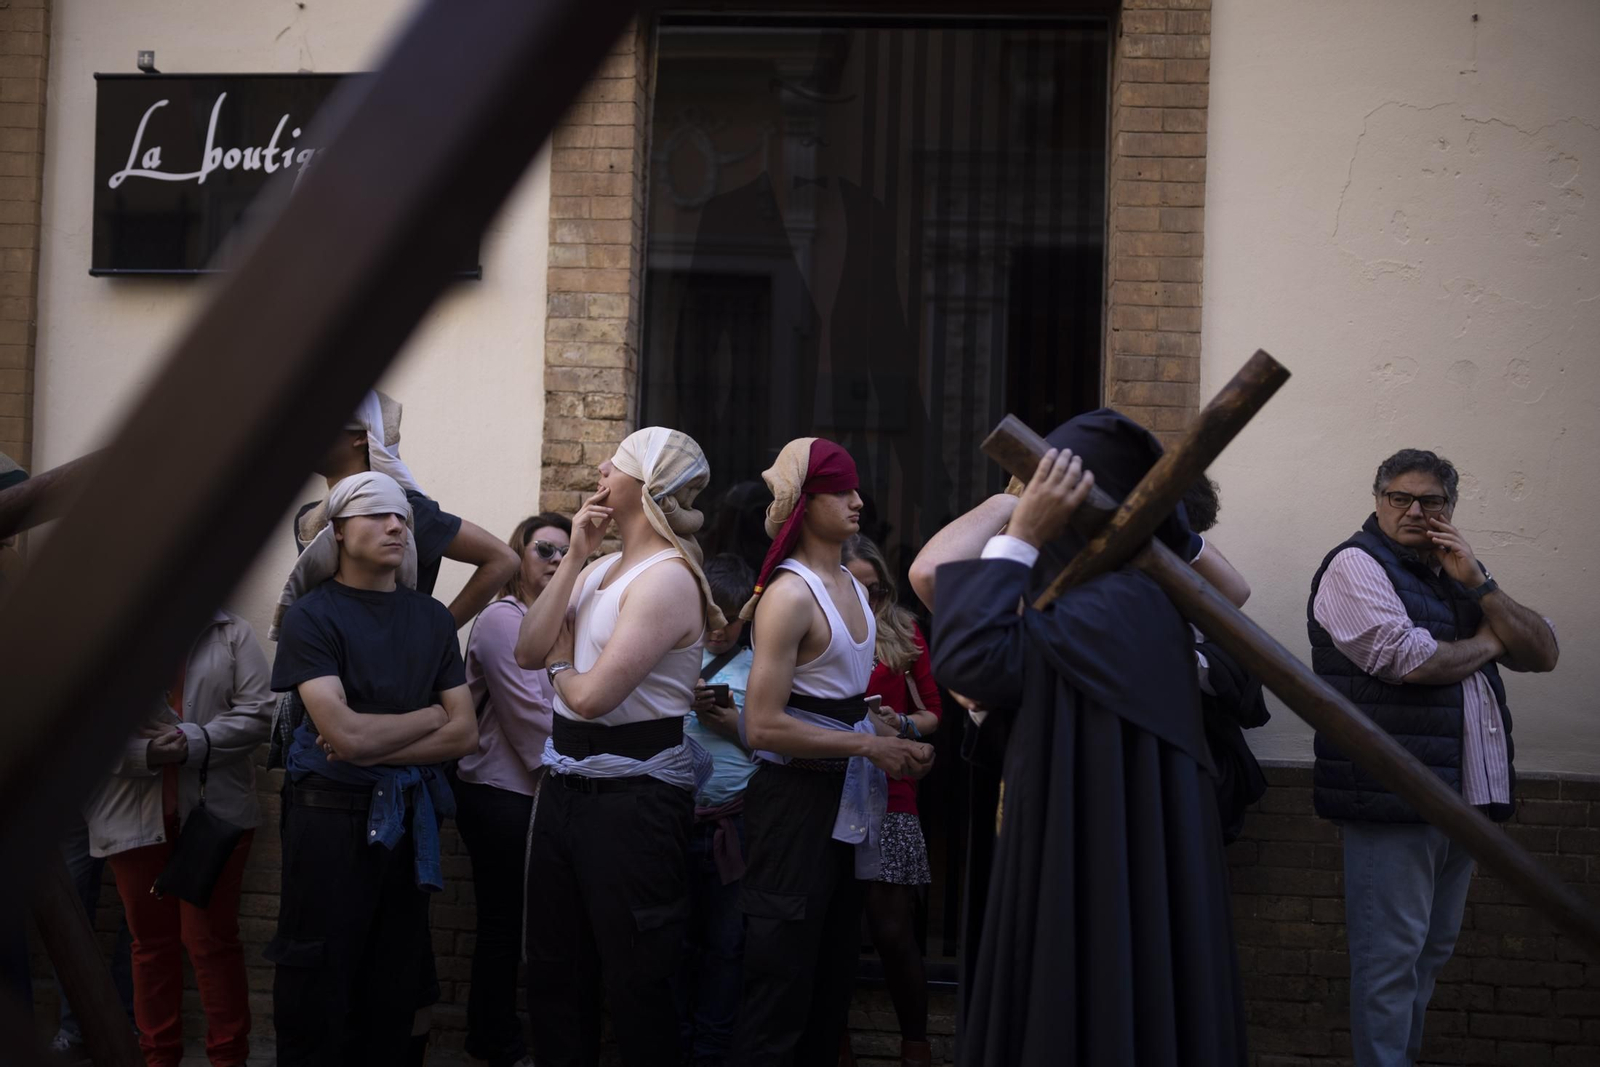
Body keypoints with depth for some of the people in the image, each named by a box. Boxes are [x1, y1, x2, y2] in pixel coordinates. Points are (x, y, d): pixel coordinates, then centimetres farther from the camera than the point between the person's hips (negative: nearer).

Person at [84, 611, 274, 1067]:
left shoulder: (231, 632, 2)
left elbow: (257, 712, -3)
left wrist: (195, 742, -17)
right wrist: (143, 753, -17)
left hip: (213, 811, -1)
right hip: (134, 816, 1)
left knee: (211, 939, 2)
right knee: (152, 940, 12)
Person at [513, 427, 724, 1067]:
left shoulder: (667, 579, -17)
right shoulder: (600, 568, 11)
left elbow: (592, 695, -24)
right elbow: (530, 651, 0)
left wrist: (561, 664, -1)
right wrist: (574, 558, -4)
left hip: (633, 792, -9)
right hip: (567, 783, 9)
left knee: (633, 978, 2)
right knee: (555, 968, 16)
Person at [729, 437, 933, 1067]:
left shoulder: (851, 586, 10)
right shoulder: (791, 593, -15)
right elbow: (763, 727, -22)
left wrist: (896, 745, 5)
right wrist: (869, 745, -17)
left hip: (848, 800, 9)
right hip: (798, 797, -9)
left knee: (833, 981, 15)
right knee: (783, 989, -4)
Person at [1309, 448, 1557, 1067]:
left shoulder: (1457, 573, 18)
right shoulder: (1356, 566, -4)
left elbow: (1543, 655, 10)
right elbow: (1408, 659, -19)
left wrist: (1478, 583, -3)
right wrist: (1485, 645, 0)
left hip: (1464, 797, 8)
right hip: (1393, 799, -8)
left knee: (1434, 948, 14)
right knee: (1390, 956, -5)